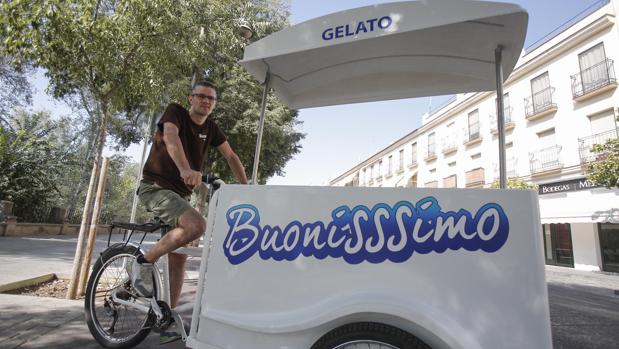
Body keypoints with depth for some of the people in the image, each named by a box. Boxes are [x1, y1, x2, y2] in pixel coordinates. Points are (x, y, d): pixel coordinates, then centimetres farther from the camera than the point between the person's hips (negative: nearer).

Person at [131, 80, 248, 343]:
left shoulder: (211, 128, 8)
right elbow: (171, 137, -29)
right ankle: (144, 263, -12)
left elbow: (231, 156, 9)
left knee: (179, 260, 5)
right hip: (156, 187, -6)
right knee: (196, 225, -32)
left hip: (181, 194, 7)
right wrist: (186, 169, -49)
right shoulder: (175, 112, -9)